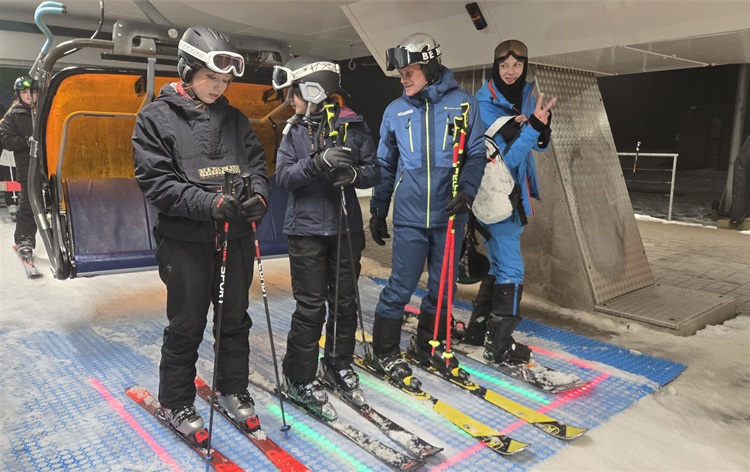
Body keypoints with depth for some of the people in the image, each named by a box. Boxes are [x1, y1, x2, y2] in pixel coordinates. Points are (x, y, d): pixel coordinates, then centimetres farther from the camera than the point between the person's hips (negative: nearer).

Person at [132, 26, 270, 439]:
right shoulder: (156, 118, -3)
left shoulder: (234, 119, 10)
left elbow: (257, 165, 11)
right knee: (186, 326, 7)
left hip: (236, 238, 4)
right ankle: (176, 401, 27)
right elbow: (155, 181, -11)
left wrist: (259, 196, -12)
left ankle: (233, 389, 33)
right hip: (185, 240, -4)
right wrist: (209, 203, -22)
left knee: (235, 319, 14)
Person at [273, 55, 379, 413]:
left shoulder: (353, 125, 1)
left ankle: (338, 364, 31)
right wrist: (317, 163, -22)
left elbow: (374, 171, 2)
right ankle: (299, 378, 15)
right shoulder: (294, 130, 4)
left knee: (345, 301, 11)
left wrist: (354, 173, -20)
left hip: (347, 227, 1)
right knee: (311, 306, 0)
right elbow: (283, 176, -6)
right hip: (306, 229, -1)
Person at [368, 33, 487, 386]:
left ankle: (428, 345, 31)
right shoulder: (396, 111, 6)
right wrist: (377, 212, 11)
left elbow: (476, 154, 2)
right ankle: (385, 352, 18)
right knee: (401, 285, 0)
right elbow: (385, 165, 11)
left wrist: (466, 190, -16)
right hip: (409, 215, 0)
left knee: (443, 286, 11)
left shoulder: (463, 104, 1)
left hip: (449, 214, 1)